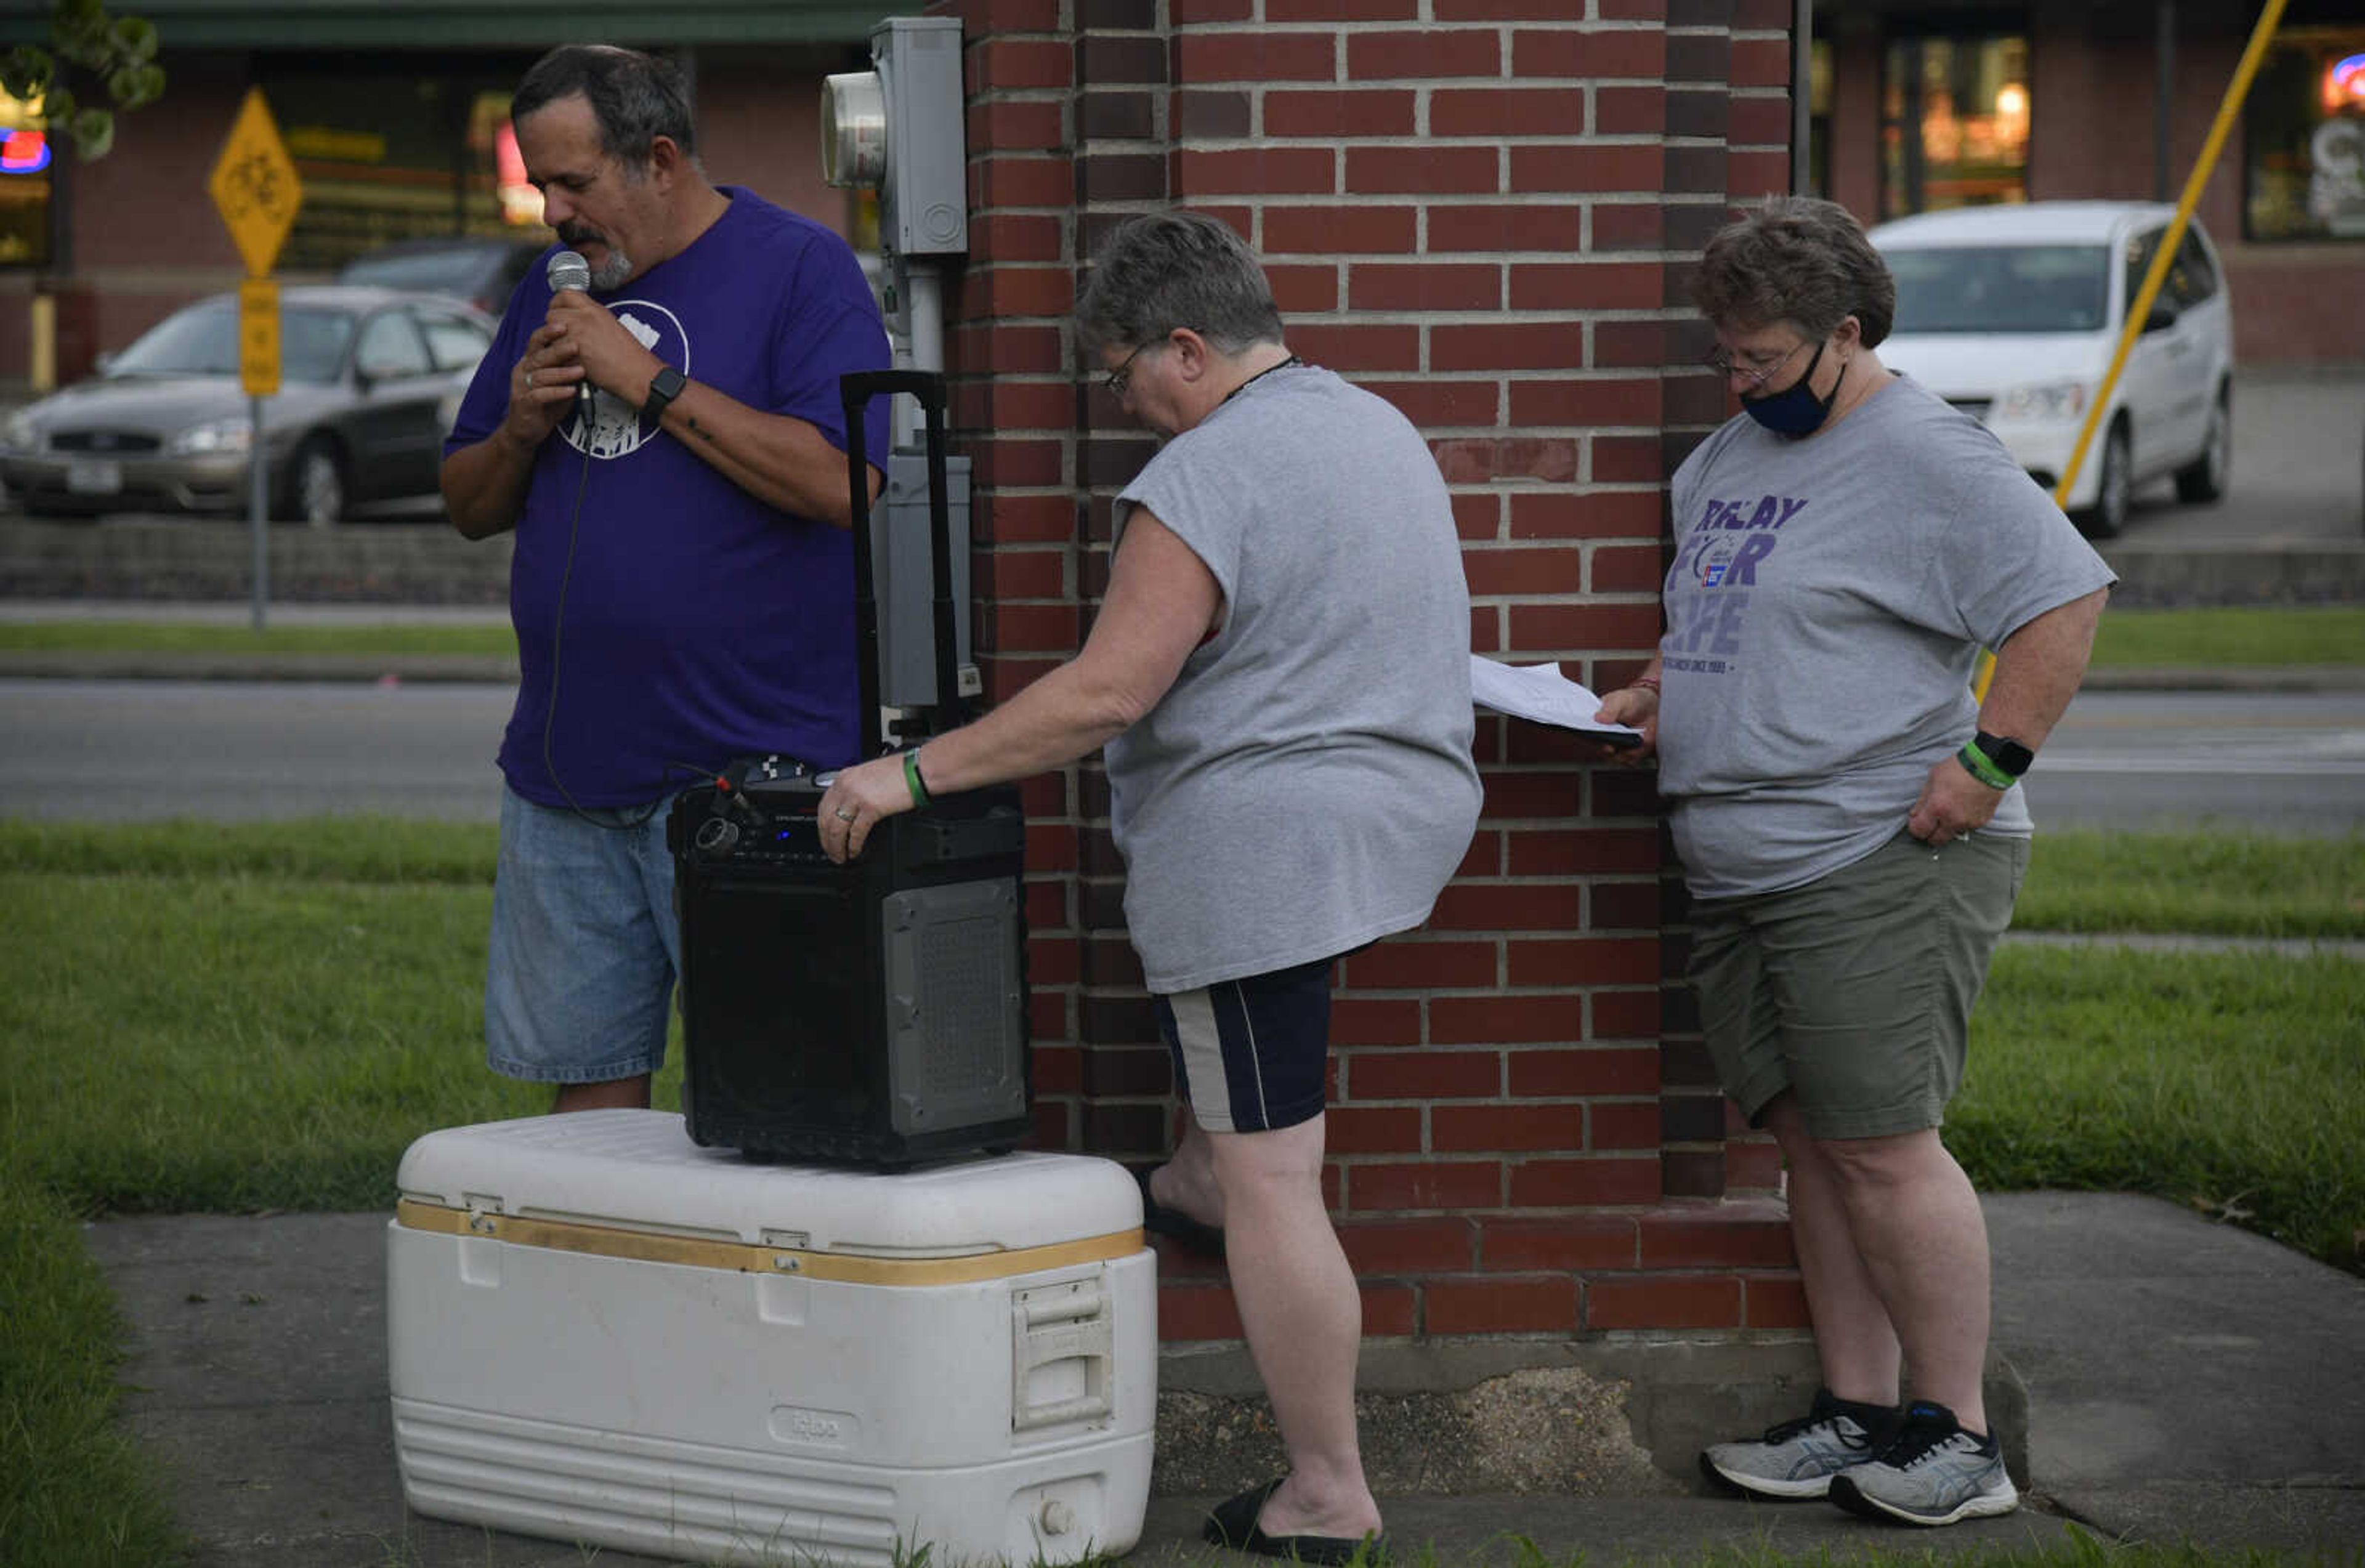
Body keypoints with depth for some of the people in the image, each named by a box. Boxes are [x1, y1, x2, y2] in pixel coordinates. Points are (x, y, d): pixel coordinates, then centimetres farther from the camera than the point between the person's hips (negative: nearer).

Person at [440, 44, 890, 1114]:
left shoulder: (799, 269, -4)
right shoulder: (554, 294, 16)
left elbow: (840, 482, -18)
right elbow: (469, 506, 20)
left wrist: (648, 381, -15)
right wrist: (520, 432, -2)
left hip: (743, 776, -6)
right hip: (564, 774, 6)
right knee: (590, 1085, 9)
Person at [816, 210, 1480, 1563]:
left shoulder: (1203, 478, -16)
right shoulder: (1382, 427, 13)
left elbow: (1108, 694, -20)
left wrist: (918, 773, -16)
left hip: (1267, 848, -10)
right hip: (1409, 823, 10)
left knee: (1274, 1185, -4)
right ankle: (1202, 1174, 35)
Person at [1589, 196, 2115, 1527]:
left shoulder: (1930, 458, -9)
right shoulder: (1729, 459, 18)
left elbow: (2066, 601, -14)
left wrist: (1988, 763, -19)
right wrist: (1654, 701, 11)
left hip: (1884, 866, -9)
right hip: (1742, 870, 9)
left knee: (1880, 1144, -9)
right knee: (1810, 1142, 9)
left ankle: (1960, 1438, 0)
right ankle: (1858, 1416, 16)